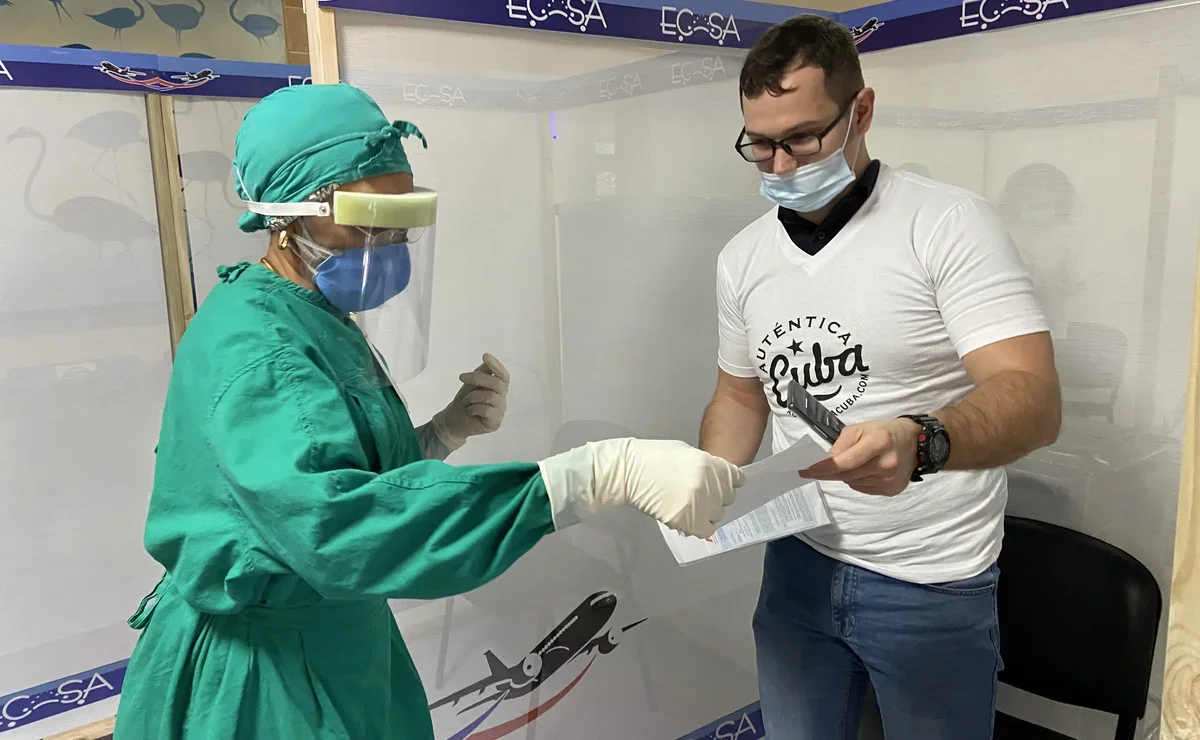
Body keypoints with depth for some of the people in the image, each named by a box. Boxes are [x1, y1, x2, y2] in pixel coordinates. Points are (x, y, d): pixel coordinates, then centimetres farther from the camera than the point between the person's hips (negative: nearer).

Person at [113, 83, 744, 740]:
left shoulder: (327, 324, 4)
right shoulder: (249, 343, -24)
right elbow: (335, 520, -40)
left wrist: (446, 431, -9)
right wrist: (601, 474, -45)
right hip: (256, 681, -8)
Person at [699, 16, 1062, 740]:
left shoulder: (950, 224, -14)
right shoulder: (743, 258, 2)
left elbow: (1033, 398, -21)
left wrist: (919, 442, -41)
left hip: (931, 587, -4)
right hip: (798, 563, 4)